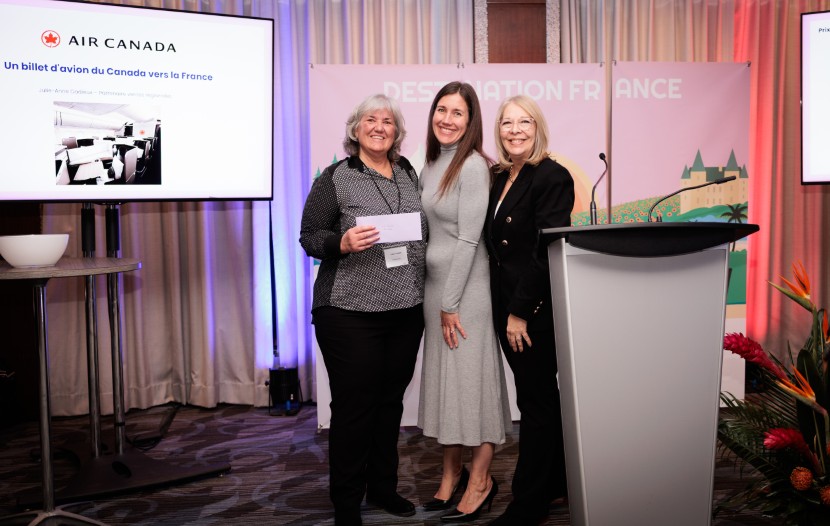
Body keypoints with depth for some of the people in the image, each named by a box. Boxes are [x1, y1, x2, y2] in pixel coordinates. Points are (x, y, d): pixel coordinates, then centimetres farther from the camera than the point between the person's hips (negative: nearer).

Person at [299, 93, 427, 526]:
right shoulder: (335, 178, -4)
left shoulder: (407, 173, 12)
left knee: (391, 400, 14)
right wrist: (342, 243, -23)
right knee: (353, 405, 1)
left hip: (406, 310, 5)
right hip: (350, 311, -5)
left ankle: (383, 486, 32)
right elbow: (309, 237, -5)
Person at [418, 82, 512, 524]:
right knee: (441, 377, 12)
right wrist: (437, 299, 10)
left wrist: (451, 304, -16)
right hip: (433, 284, 8)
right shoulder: (431, 165, 12)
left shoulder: (473, 165, -13)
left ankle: (480, 480, 16)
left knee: (472, 378, 1)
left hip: (466, 287, -8)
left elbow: (468, 238, -17)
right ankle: (451, 473, 26)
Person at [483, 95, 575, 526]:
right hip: (506, 304, 8)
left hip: (536, 308, -8)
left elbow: (546, 253, -17)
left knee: (535, 402, 1)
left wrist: (520, 312, -17)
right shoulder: (499, 179, 13)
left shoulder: (552, 177, -11)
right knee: (542, 397, 17)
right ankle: (557, 480, 33)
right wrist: (503, 309, 6)